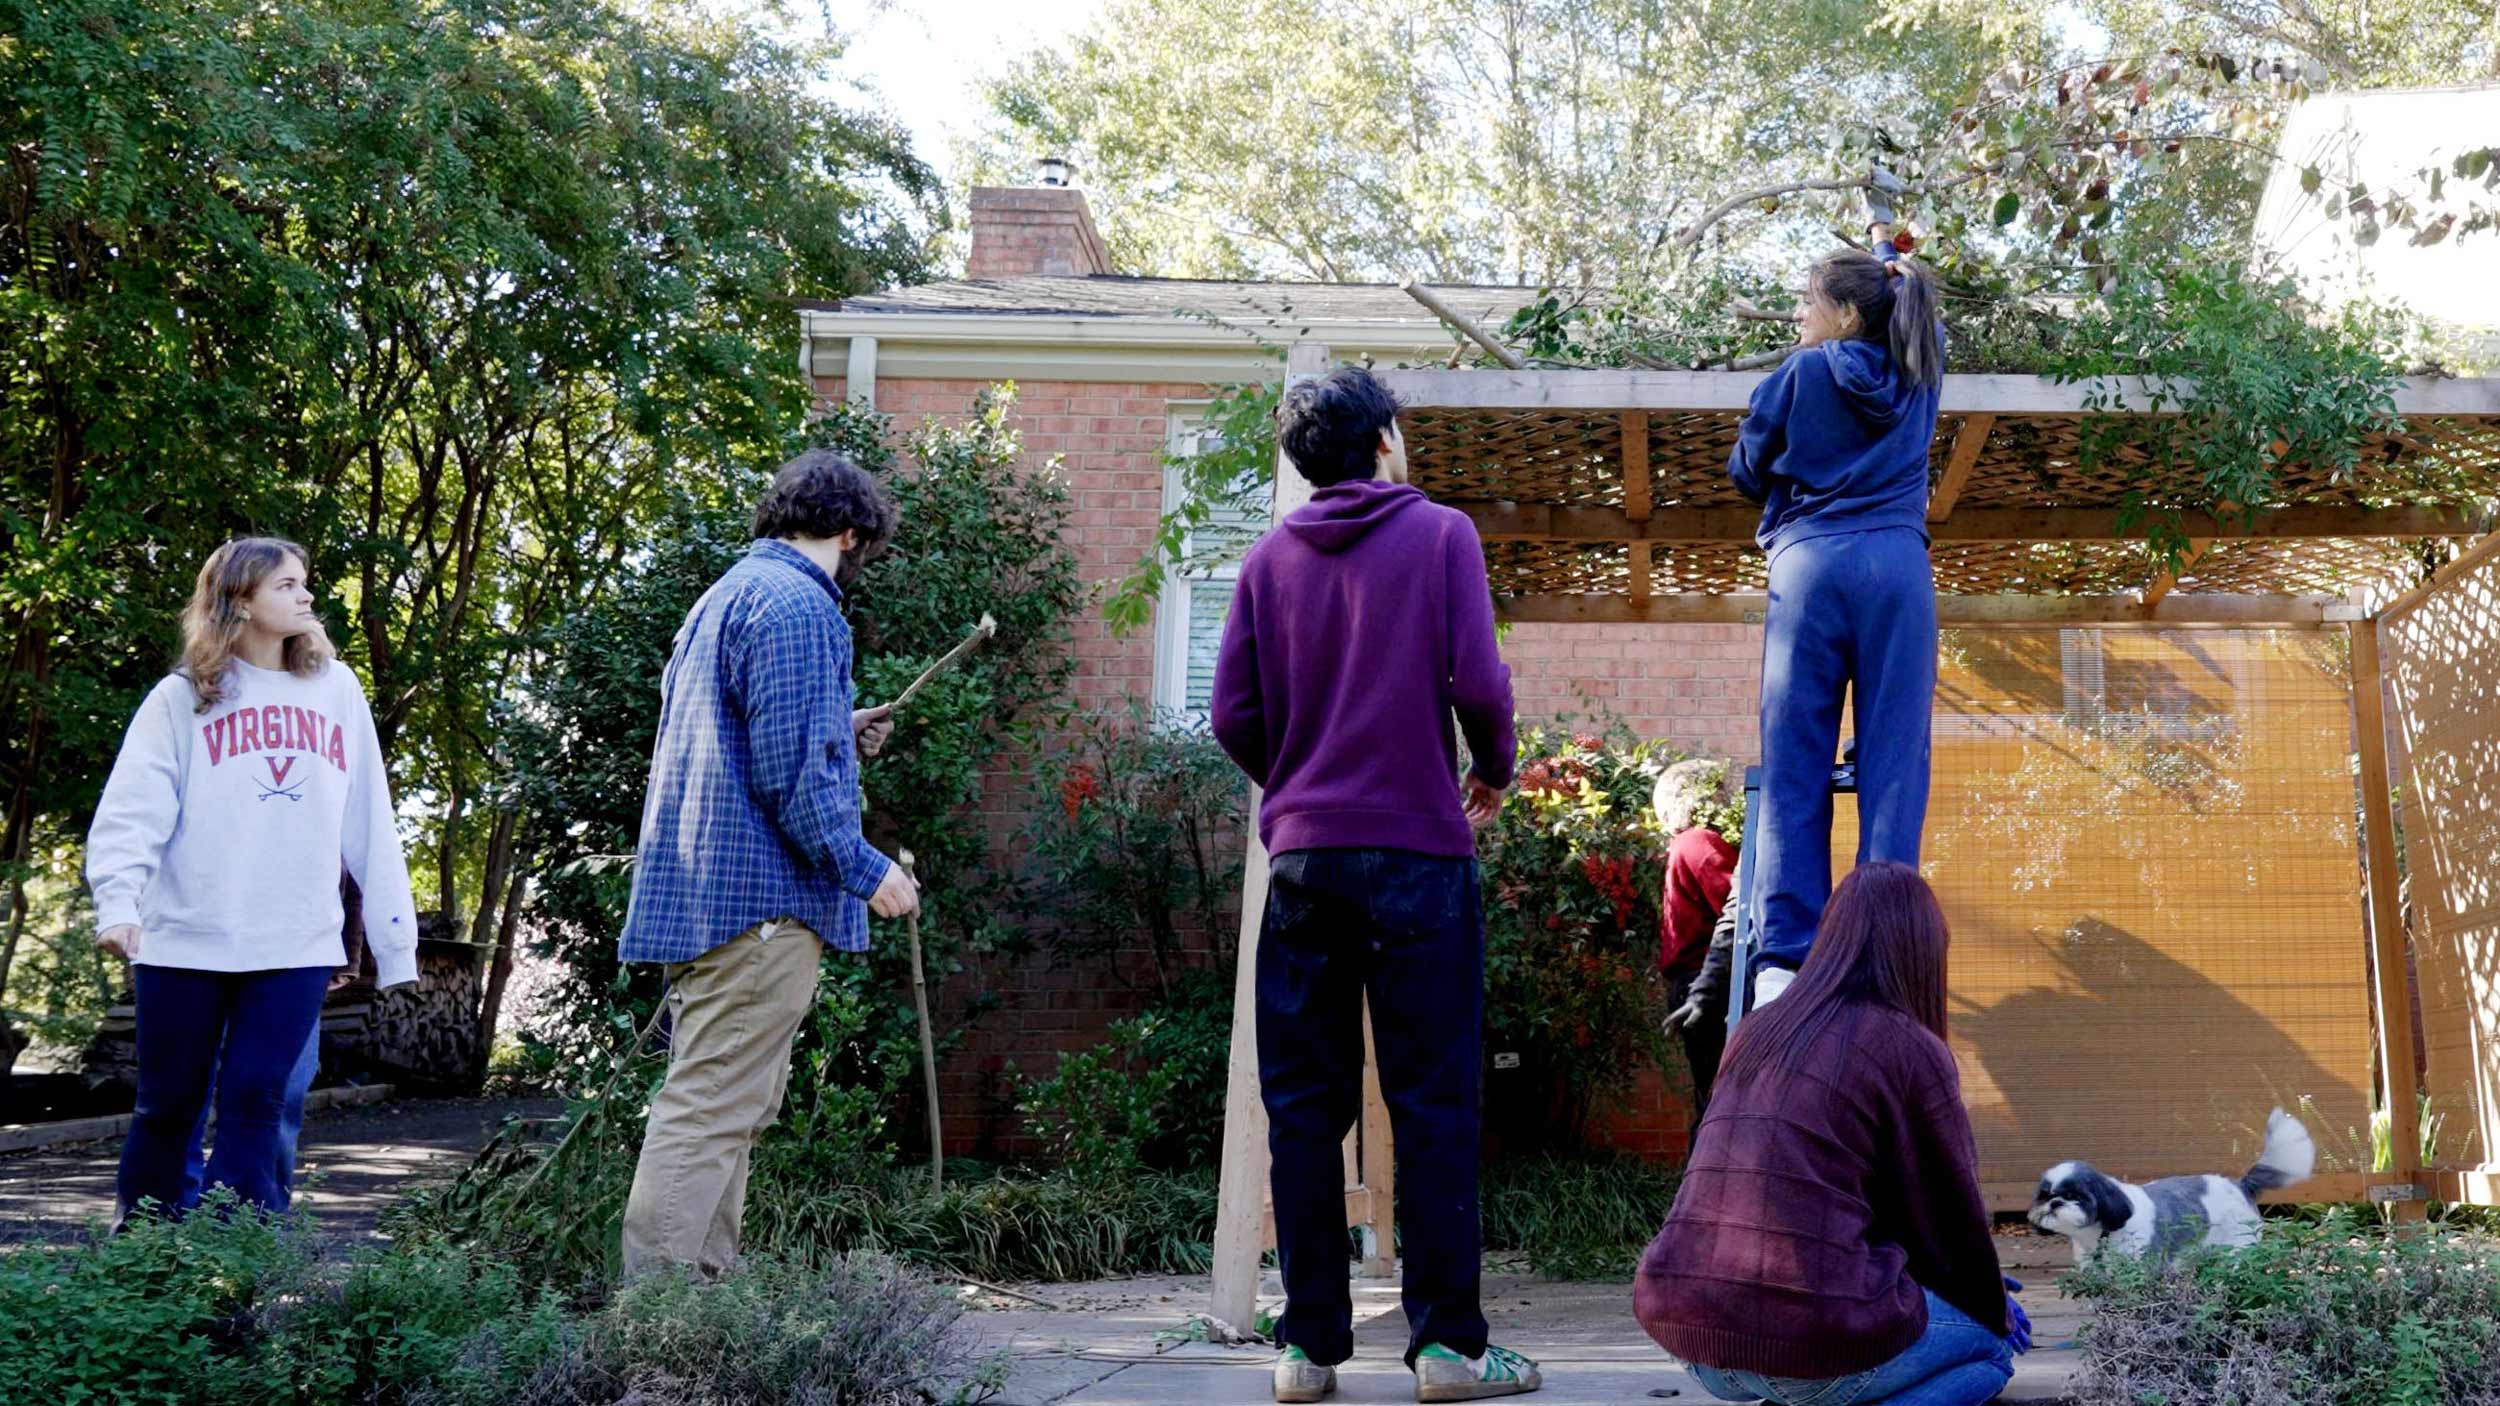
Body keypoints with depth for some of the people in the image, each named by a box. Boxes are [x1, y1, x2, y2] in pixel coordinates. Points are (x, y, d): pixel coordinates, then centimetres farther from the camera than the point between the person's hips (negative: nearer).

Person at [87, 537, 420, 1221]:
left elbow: (370, 821, 9)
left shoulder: (336, 689, 10)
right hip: (185, 939, -1)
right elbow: (134, 807, -7)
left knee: (257, 1102, -3)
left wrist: (395, 938, 6)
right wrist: (118, 901, -23)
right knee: (169, 1104, 8)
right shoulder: (183, 697, 4)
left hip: (298, 944, 1)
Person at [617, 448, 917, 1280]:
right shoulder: (797, 604, -12)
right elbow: (791, 772, -18)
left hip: (700, 895, 10)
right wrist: (867, 871, -11)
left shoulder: (725, 595, 20)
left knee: (718, 1111, 15)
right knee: (711, 1110, -9)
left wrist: (836, 735, 34)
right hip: (759, 898, -10)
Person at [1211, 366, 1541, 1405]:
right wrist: (1494, 770, 9)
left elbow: (1233, 717, 4)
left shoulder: (1270, 558, 9)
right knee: (1434, 1102, 2)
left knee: (1304, 1104, 7)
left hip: (1302, 854, 3)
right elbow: (1477, 681, -9)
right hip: (1418, 849, -3)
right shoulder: (1439, 535, 0)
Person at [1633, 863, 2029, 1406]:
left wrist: (1976, 1285, 35)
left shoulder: (1758, 1031, 15)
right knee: (1994, 1341, 21)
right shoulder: (1911, 1048, -4)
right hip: (1814, 1343, -7)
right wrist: (1994, 1307, 29)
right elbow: (1947, 1213, 7)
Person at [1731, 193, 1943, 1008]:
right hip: (1898, 566, 3)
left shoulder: (1802, 374, 3)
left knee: (1794, 765, -4)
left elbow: (1744, 473, 11)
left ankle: (1785, 955, -11)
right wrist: (1887, 252, 54)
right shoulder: (1919, 370, 15)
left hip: (1810, 565, -3)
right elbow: (1917, 310, 39)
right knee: (1894, 761, -1)